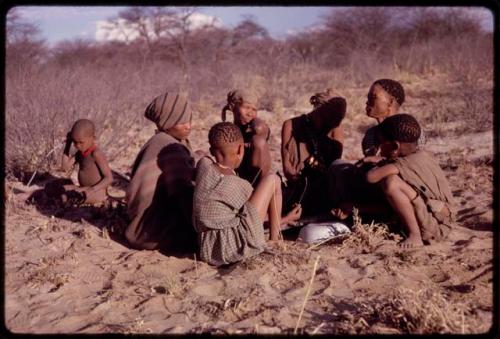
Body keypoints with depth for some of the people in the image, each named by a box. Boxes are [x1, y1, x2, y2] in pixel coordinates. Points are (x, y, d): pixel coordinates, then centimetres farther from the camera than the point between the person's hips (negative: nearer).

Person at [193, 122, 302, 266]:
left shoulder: (203, 164, -3)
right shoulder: (238, 185, -16)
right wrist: (285, 219, 17)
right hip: (237, 247, -7)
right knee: (272, 180, 1)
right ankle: (274, 241, 12)